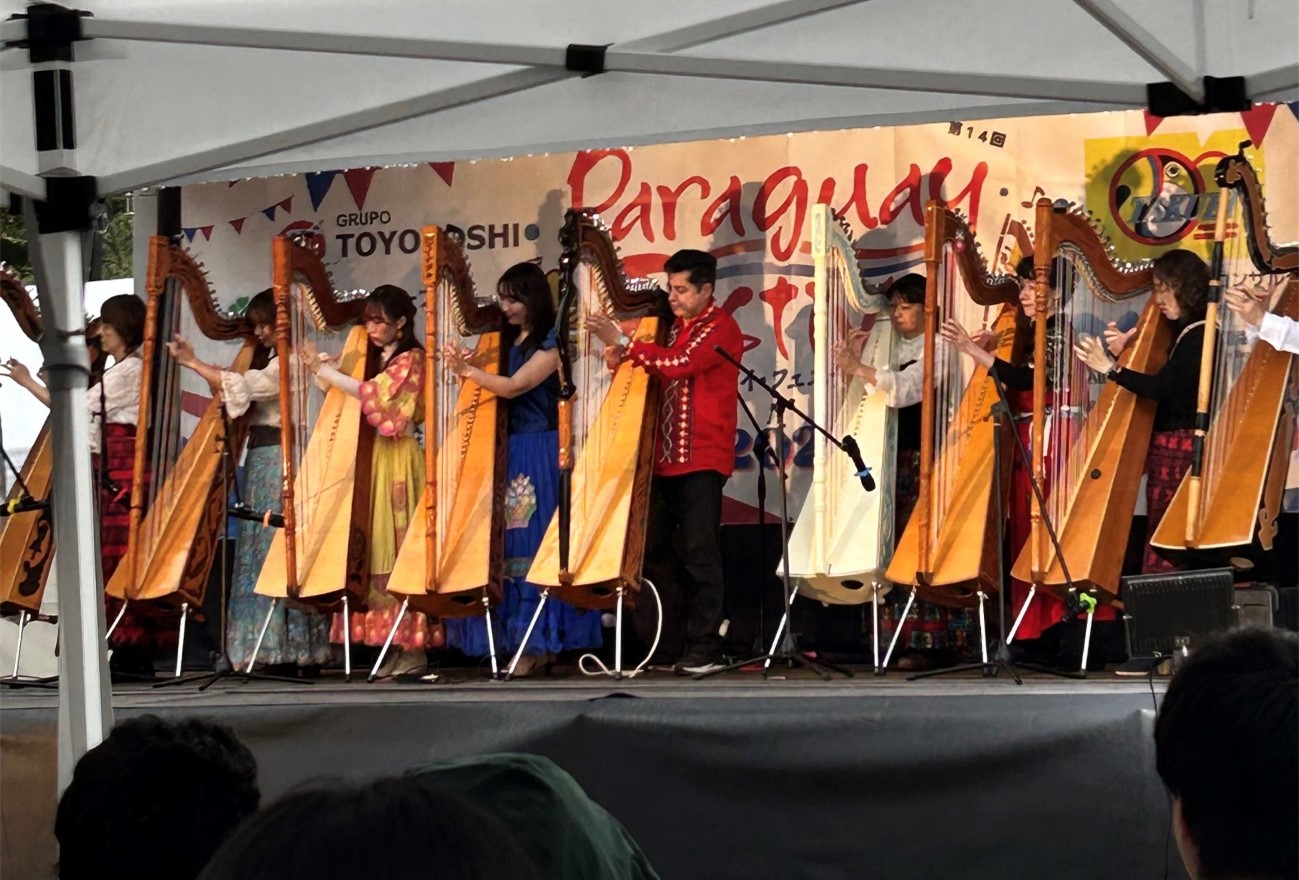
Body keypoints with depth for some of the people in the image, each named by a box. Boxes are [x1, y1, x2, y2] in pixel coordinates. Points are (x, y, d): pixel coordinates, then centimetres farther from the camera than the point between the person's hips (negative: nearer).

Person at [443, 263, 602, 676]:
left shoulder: (549, 344, -5)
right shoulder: (506, 341, 15)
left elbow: (513, 387, -14)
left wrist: (467, 370, -9)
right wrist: (465, 366, -7)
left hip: (539, 455, -7)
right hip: (506, 451, 7)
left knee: (533, 543, -8)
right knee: (506, 543, 2)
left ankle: (538, 642, -5)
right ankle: (521, 638, 5)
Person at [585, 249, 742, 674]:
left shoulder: (720, 328, -6)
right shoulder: (672, 327, 18)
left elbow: (678, 365, -19)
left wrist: (623, 343, -19)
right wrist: (622, 355, 2)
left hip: (702, 461, -8)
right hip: (664, 459, 8)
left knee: (698, 552, -7)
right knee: (652, 551, 4)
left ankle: (704, 649, -5)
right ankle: (664, 646, 9)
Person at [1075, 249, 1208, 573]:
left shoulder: (1200, 337, -14)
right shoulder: (1182, 333, 15)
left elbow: (1160, 387, -23)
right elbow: (1160, 385, 19)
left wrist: (1111, 369, -24)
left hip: (1181, 449, -10)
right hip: (1165, 446, 10)